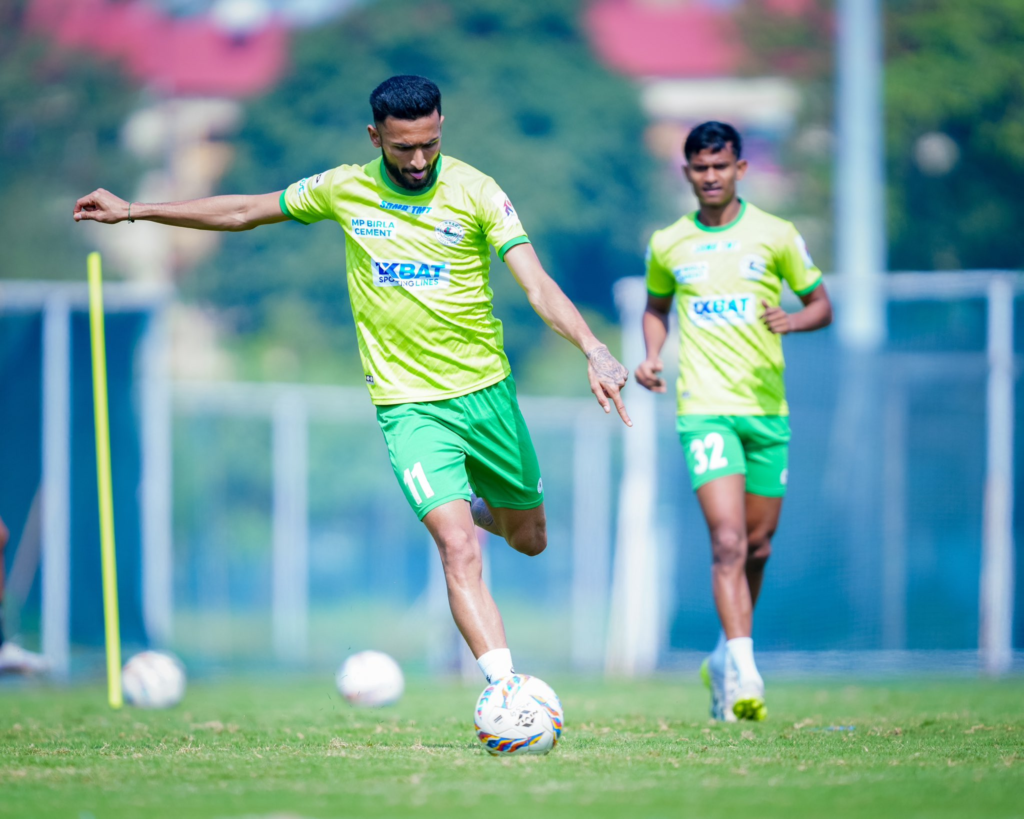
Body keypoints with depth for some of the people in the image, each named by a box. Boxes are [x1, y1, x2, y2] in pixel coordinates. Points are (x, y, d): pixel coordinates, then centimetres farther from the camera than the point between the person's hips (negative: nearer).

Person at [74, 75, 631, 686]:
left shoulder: (474, 192, -9)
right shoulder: (344, 190, -2)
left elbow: (538, 285, -17)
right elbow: (245, 212, 13)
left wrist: (594, 349, -34)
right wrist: (133, 211, 16)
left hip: (486, 391, 1)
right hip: (409, 405, -1)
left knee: (529, 539, 18)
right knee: (460, 549, -20)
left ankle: (477, 505, 52)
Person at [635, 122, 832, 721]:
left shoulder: (775, 235, 2)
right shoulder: (668, 246, 6)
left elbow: (822, 304, 9)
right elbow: (656, 307, 23)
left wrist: (795, 320, -13)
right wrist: (652, 357, 4)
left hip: (767, 407, 2)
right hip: (705, 408, -2)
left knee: (758, 545, 9)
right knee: (728, 541, -17)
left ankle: (726, 659, 30)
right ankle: (743, 674, -23)